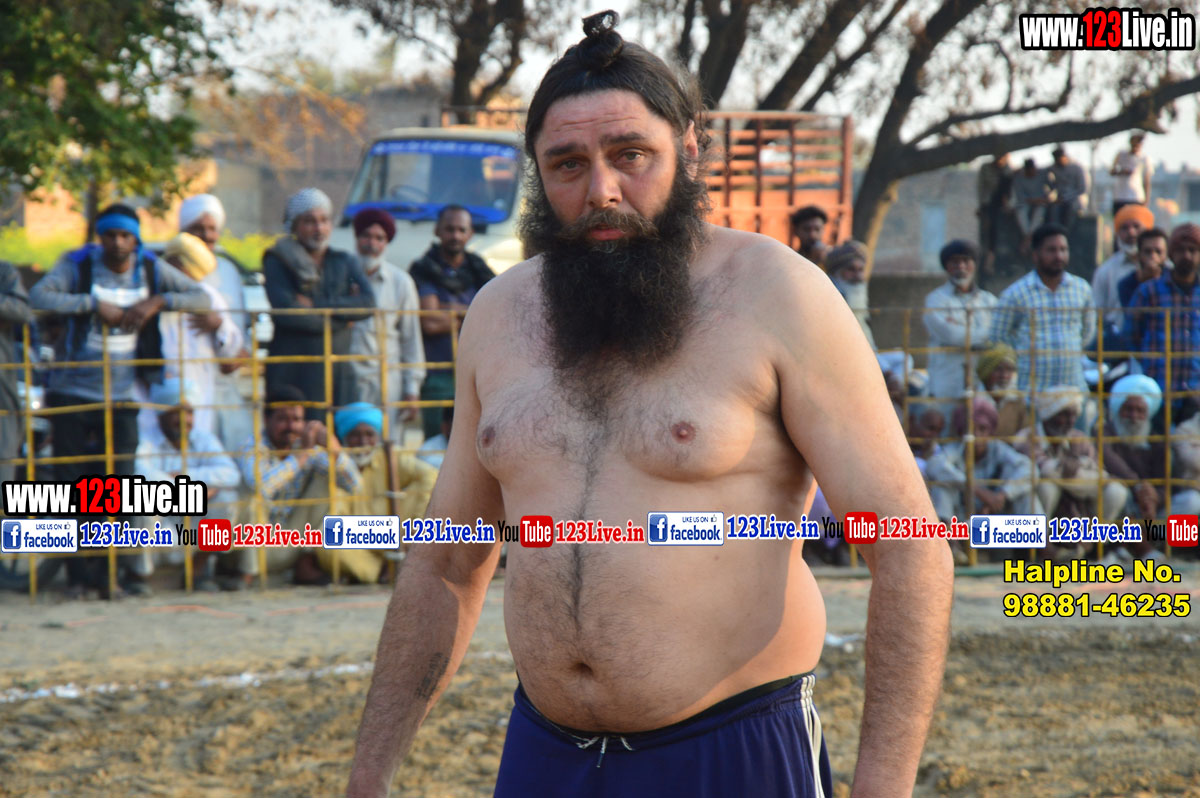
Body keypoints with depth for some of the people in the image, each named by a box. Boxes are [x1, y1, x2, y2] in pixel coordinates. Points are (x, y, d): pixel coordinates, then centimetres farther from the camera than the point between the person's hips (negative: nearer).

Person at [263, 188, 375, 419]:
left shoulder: (346, 263, 16)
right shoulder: (278, 263, 4)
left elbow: (368, 304, -1)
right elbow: (287, 312, -12)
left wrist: (317, 305, -8)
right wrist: (342, 316, -4)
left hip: (338, 371, 3)